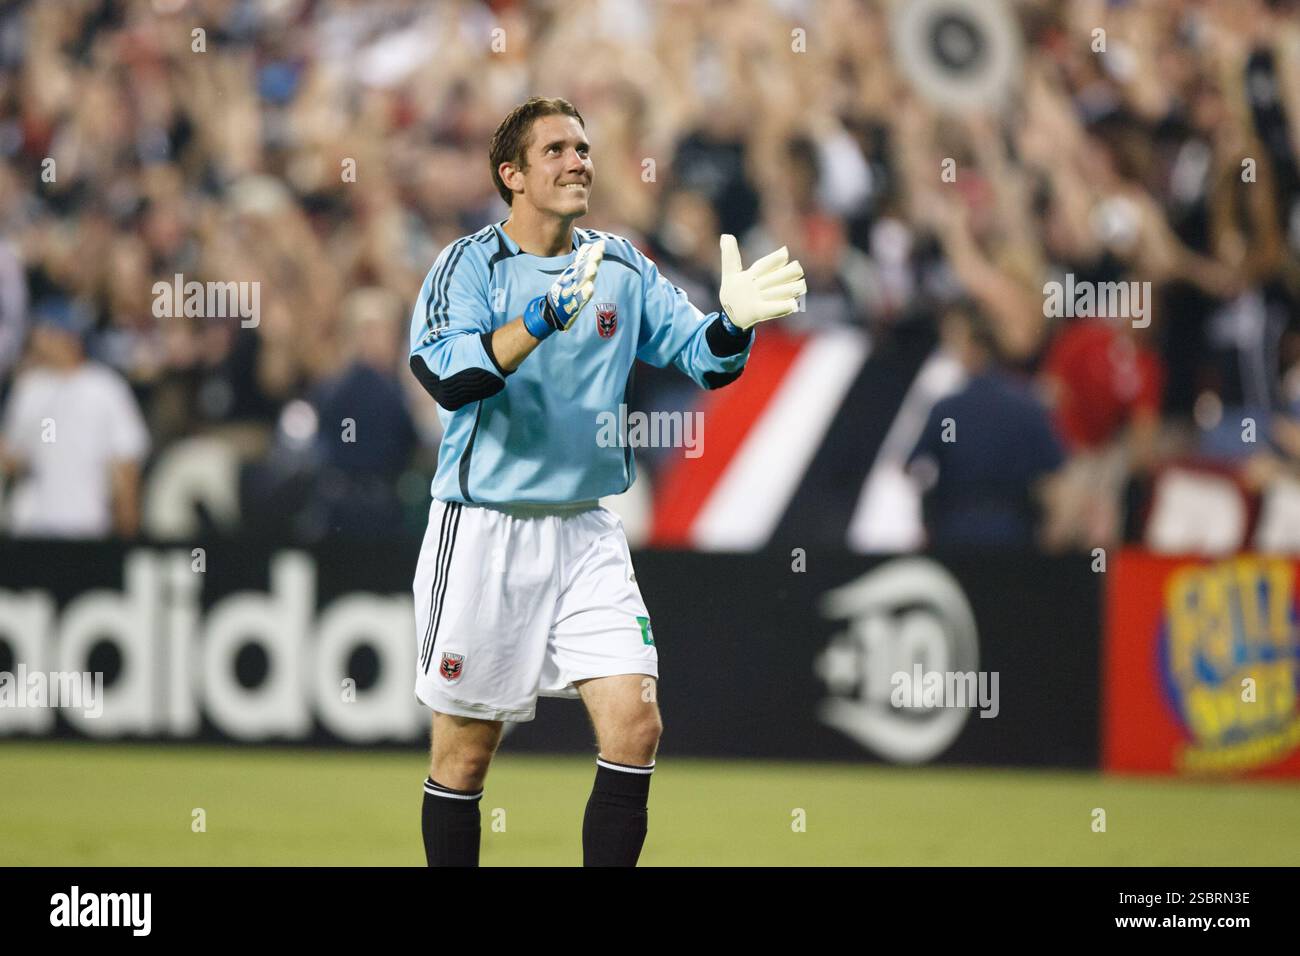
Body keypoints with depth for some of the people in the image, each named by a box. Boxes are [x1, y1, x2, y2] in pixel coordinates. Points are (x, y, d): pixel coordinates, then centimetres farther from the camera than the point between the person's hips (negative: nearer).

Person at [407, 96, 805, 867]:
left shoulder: (623, 268, 6)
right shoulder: (471, 264, -7)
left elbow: (704, 360, 1)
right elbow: (448, 377, -23)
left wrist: (735, 320, -22)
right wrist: (545, 317, -36)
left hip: (586, 534, 4)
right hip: (483, 533, -4)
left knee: (636, 728, -9)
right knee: (465, 755, 2)